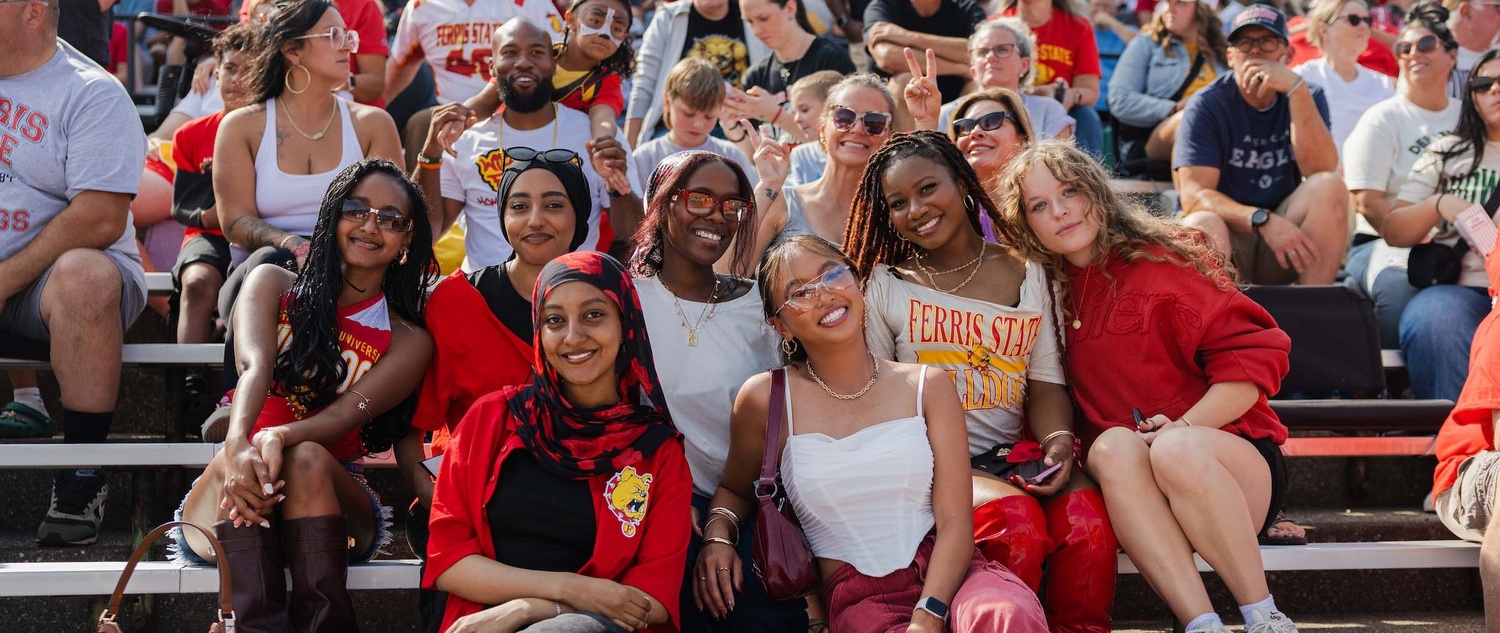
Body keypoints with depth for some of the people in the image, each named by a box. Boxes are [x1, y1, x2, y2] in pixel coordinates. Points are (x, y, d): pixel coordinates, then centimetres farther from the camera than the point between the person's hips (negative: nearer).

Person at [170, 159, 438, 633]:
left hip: (334, 500, 0)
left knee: (307, 459, -32)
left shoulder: (408, 341, 8)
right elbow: (255, 366, -11)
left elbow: (349, 412, -11)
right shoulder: (272, 284, 11)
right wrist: (239, 444, -33)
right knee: (243, 456, -33)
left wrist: (280, 438, -34)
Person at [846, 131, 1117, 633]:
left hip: (1019, 452, 2)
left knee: (1087, 518, -29)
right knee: (1017, 520, -32)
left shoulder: (1026, 274, 12)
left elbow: (1046, 382, 10)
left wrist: (1060, 439, -13)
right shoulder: (885, 284, 6)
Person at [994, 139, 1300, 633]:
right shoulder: (1046, 291, 12)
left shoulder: (1163, 259, -1)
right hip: (1124, 478, 3)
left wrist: (1183, 428, -17)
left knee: (1175, 451, -36)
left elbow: (1252, 355, -7)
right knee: (1113, 446, -31)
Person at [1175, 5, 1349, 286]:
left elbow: (1320, 169, -16)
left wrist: (1296, 88, -23)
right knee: (1203, 226, -36)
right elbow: (1194, 196, -17)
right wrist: (1263, 219, -32)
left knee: (1330, 186, -24)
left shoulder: (1305, 97, 3)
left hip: (1286, 246, 3)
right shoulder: (1206, 106, -6)